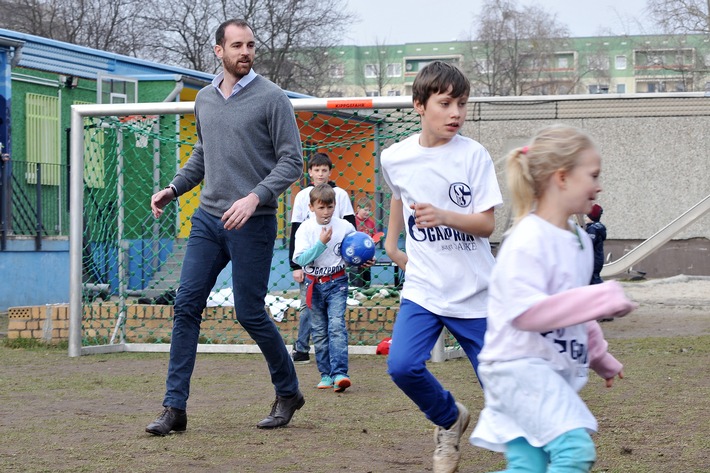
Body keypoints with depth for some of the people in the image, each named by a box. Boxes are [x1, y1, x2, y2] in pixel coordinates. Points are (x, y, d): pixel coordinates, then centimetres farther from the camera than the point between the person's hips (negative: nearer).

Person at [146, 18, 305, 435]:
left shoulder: (271, 98, -7)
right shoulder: (204, 99, 12)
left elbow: (292, 161, -9)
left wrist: (255, 197, -21)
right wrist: (173, 189, 13)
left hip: (252, 224, -6)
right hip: (208, 218, 6)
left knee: (250, 314, -1)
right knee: (187, 307, -1)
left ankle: (289, 392, 21)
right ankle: (175, 408, 1)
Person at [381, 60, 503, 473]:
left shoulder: (473, 155, -9)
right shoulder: (395, 158, 0)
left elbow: (487, 223, -13)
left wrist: (444, 216, -28)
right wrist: (391, 242, 25)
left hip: (475, 291, -2)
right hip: (423, 288, 2)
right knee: (403, 366, -18)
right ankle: (449, 420, 12)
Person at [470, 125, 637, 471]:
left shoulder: (579, 240, 13)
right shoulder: (527, 241, -15)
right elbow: (526, 312, -25)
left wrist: (601, 358, 33)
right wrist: (603, 299, -23)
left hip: (554, 370, 9)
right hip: (517, 365, -9)